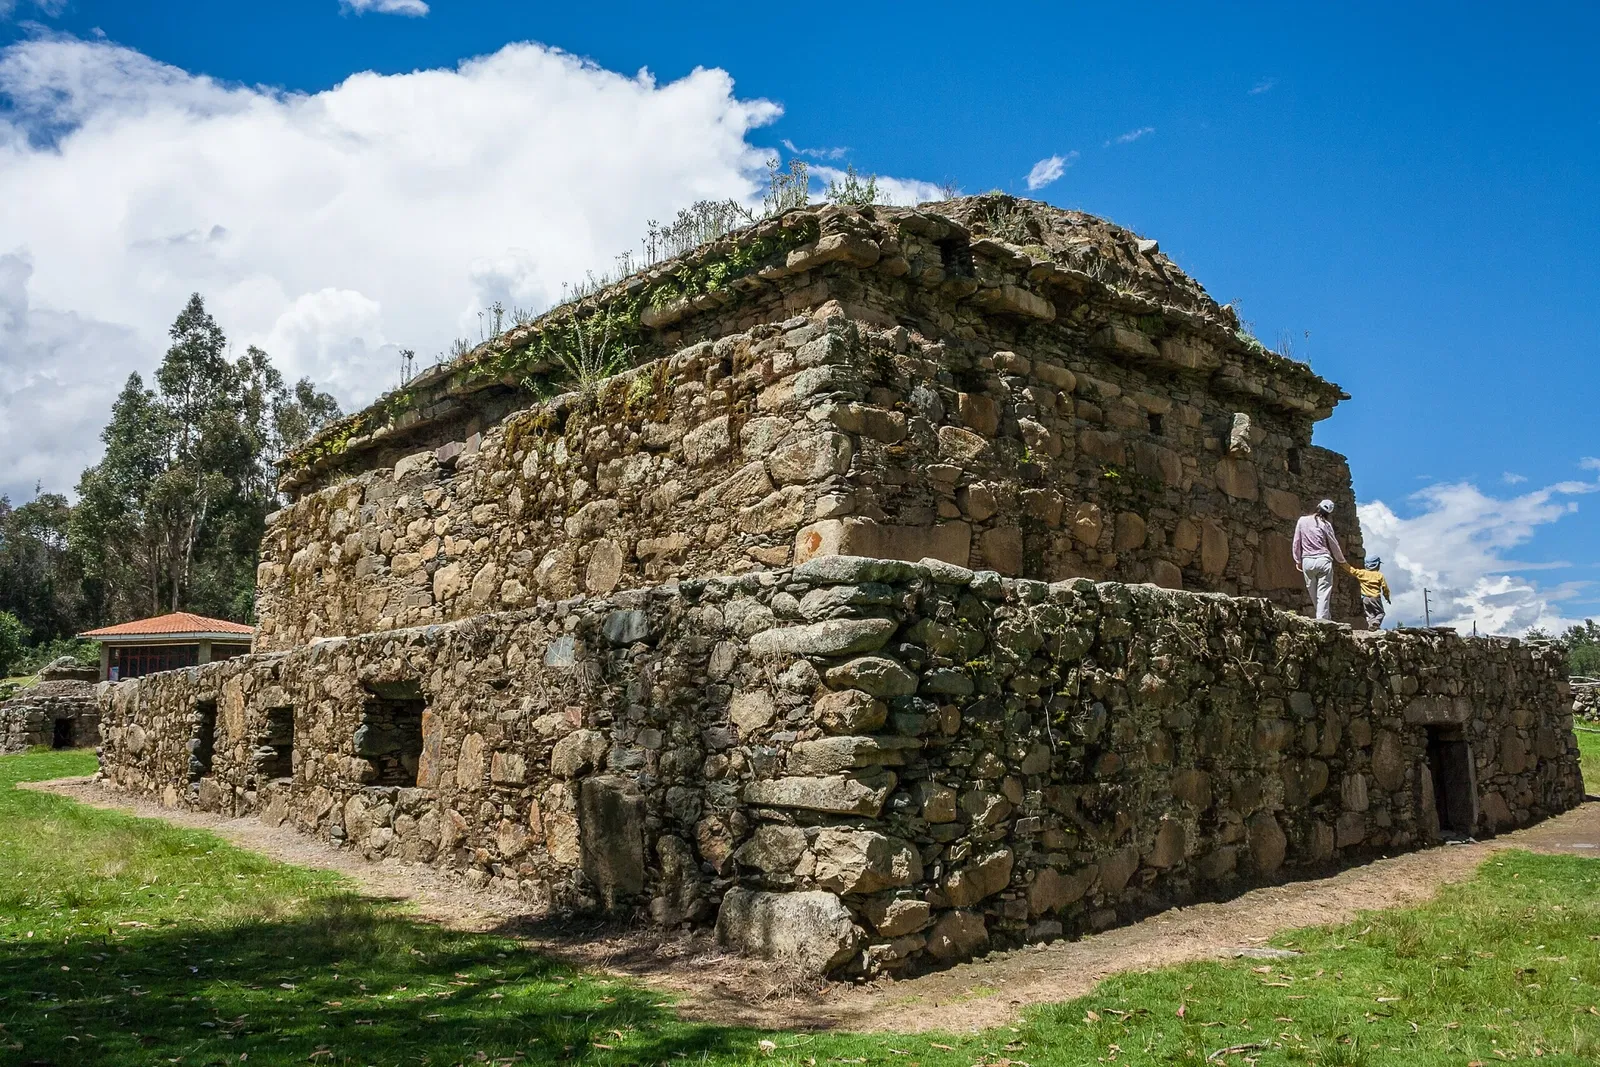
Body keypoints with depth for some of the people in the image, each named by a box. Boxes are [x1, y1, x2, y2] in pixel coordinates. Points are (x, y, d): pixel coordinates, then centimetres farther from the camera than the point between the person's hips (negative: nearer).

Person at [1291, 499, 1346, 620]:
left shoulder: (1302, 520, 5)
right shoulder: (1325, 524, 0)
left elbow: (1296, 542, 7)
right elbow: (1334, 545, 10)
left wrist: (1298, 560, 16)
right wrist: (1341, 560, 26)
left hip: (1307, 561, 2)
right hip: (1323, 560, -2)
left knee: (1313, 595, 10)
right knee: (1324, 594, -3)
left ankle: (1324, 618, 15)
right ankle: (1322, 620, -10)